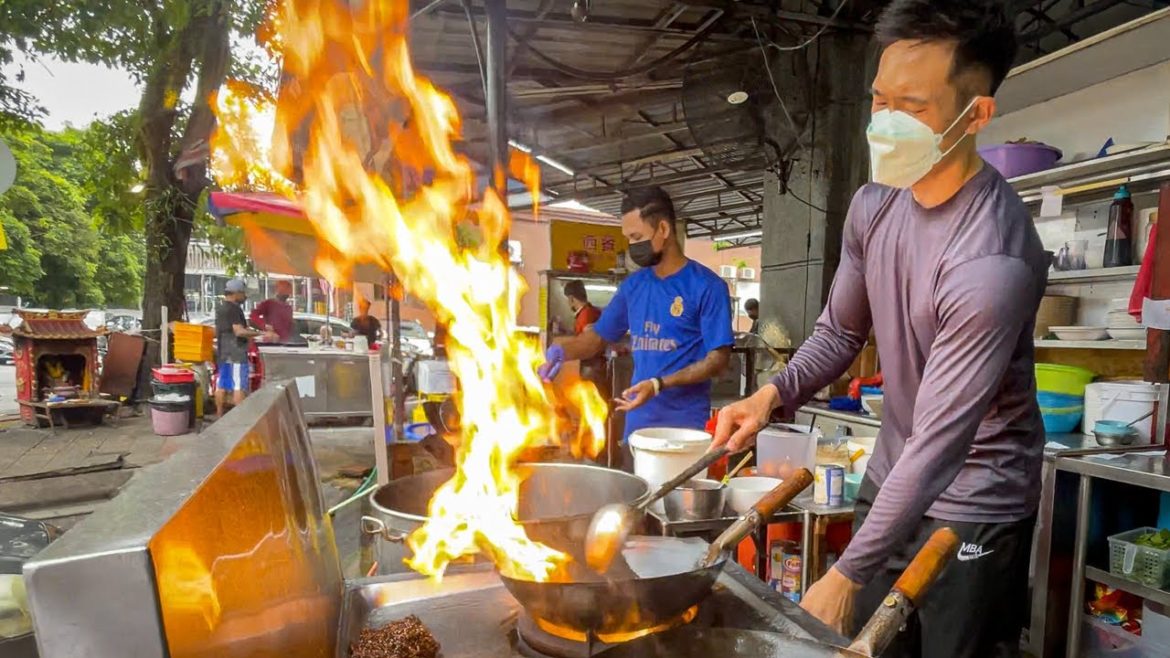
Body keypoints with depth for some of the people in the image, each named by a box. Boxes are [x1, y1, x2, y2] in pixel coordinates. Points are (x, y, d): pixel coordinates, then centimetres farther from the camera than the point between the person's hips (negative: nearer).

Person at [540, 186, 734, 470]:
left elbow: (718, 359, -11)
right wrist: (562, 349, -6)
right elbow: (598, 336, 15)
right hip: (637, 422, 5)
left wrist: (659, 384, -22)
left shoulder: (707, 286, -9)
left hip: (685, 424, -5)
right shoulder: (633, 285, 9)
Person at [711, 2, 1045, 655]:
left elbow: (939, 443, -29)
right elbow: (840, 332, 5)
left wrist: (848, 574, -26)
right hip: (892, 479, 7)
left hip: (973, 508, -6)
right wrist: (775, 394, -13)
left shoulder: (993, 259, -29)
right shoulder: (875, 204, -5)